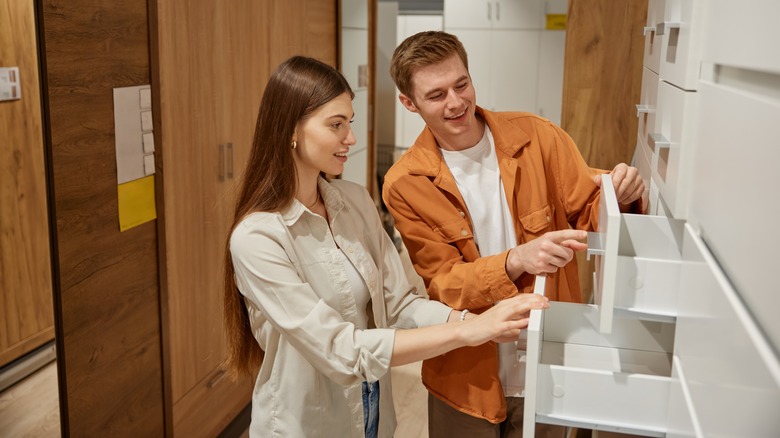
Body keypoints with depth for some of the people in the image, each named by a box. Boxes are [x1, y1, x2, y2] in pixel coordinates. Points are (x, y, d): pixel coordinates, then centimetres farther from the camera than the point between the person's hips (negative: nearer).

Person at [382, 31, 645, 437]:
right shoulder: (405, 184, -12)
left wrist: (618, 198, -23)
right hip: (467, 378, -1)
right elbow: (443, 283, -14)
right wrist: (517, 260, -32)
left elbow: (588, 215, 0)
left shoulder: (535, 137, -8)